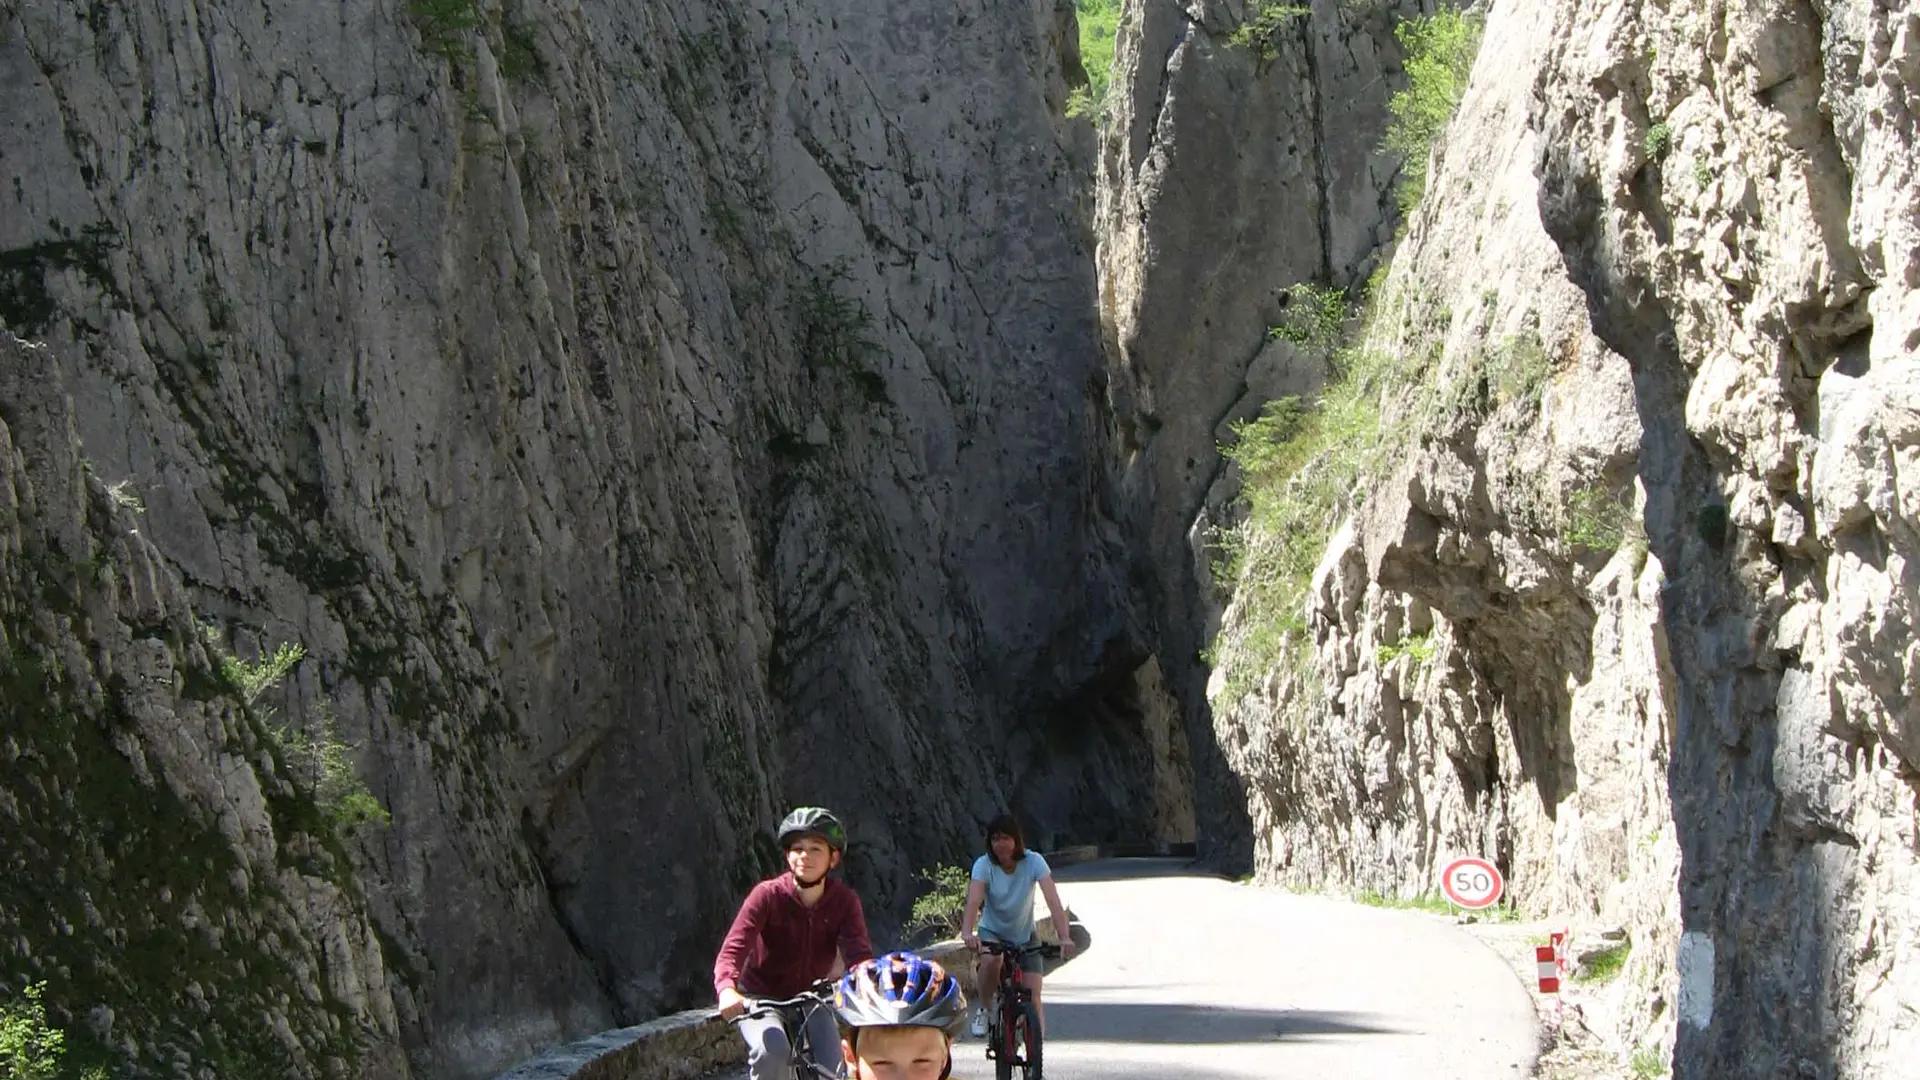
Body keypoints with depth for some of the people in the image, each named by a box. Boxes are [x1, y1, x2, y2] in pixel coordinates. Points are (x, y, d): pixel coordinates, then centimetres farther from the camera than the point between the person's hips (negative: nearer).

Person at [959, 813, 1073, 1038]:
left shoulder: (1033, 862, -20)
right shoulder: (984, 865, -19)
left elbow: (1053, 900, -30)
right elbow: (973, 900, -35)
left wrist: (1064, 937, -45)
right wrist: (967, 932, -55)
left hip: (1025, 936, 1)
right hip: (992, 932, -1)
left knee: (1033, 997, -11)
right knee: (992, 960, -34)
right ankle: (983, 1009, -9)